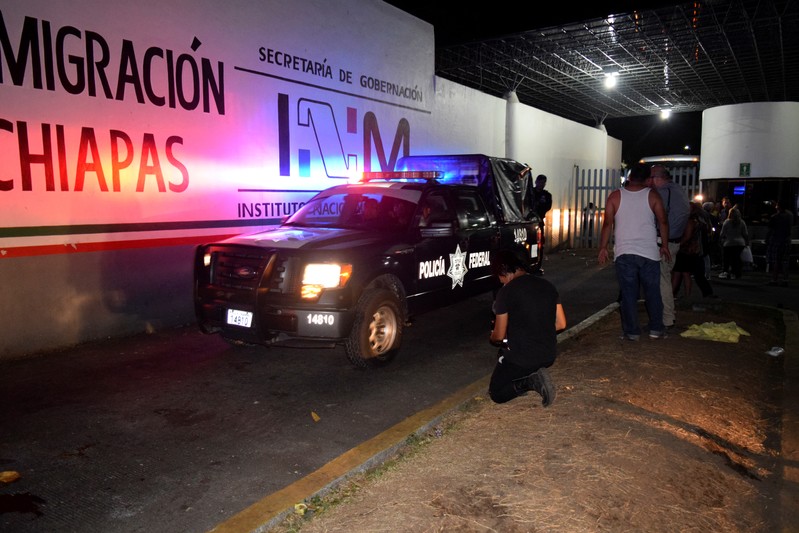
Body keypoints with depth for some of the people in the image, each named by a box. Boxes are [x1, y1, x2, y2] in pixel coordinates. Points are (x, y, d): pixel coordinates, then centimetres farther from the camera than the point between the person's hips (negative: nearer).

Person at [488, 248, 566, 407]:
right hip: (549, 355, 7)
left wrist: (492, 338, 13)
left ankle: (530, 380, -9)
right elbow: (561, 324, 8)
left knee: (496, 394, 15)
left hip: (521, 358, -7)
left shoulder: (506, 292, -16)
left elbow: (499, 335, -11)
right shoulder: (548, 286, 3)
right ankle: (533, 376, 9)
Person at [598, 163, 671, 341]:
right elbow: (663, 222, 5)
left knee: (628, 293, 3)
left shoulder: (615, 196, 0)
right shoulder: (653, 196, 2)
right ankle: (656, 329, 17)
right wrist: (665, 245, 16)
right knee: (653, 292, 11)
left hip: (624, 253, 0)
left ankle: (631, 331, 6)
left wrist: (603, 248, 3)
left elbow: (607, 224, -3)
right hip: (649, 252, 1)